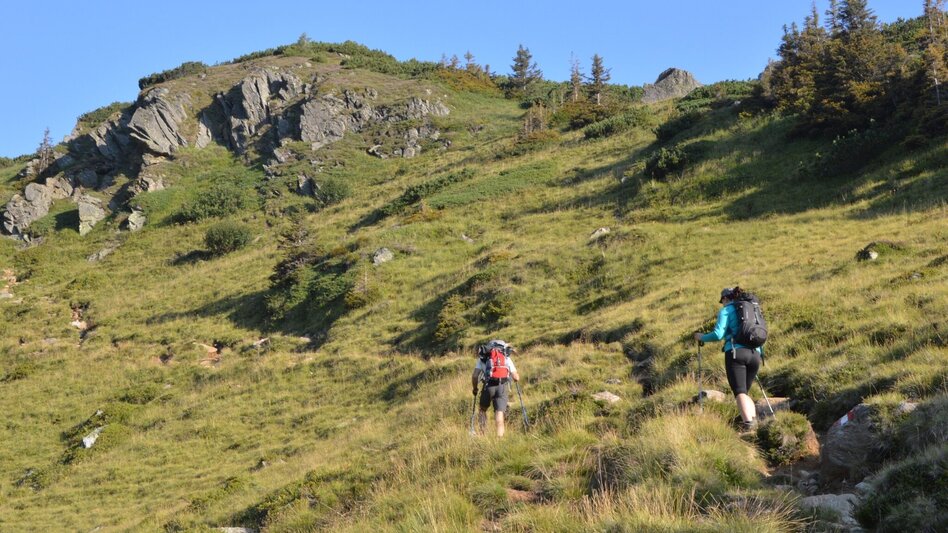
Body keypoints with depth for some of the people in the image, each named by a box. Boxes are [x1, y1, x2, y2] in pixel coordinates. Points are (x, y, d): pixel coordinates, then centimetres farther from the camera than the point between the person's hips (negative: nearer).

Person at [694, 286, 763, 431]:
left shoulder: (726, 311, 7)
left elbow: (718, 334, -6)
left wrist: (702, 337, 11)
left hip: (736, 353, -5)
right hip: (755, 354, 5)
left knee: (740, 392, -14)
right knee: (745, 391, 15)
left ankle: (748, 422, -36)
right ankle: (754, 418, -8)